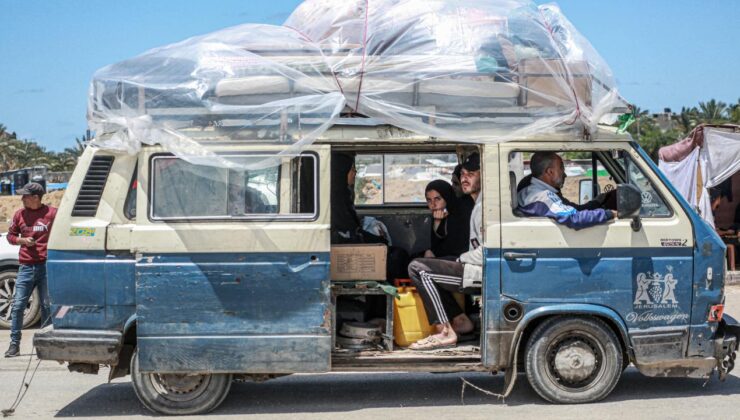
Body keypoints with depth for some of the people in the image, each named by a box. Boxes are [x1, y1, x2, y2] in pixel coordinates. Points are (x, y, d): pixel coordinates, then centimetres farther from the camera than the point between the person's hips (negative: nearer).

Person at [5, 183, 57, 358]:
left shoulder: (52, 213, -1)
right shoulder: (20, 214, 9)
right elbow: (10, 235, 16)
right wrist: (22, 240, -4)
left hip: (47, 266, -3)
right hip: (26, 266, 3)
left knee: (47, 306, 3)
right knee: (18, 304, -2)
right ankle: (14, 344, 4)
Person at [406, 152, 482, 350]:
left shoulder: (485, 206, -13)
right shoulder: (478, 204, 20)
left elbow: (488, 250, -21)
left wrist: (460, 260, -8)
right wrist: (461, 262, 9)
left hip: (482, 272, -11)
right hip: (476, 268, 11)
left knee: (418, 268, -18)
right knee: (427, 270, 23)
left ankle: (445, 332, -18)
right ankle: (460, 320, 15)